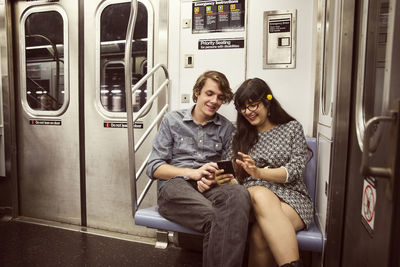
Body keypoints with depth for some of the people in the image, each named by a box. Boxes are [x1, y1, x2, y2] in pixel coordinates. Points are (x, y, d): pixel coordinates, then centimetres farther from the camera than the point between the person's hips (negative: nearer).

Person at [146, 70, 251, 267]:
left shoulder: (226, 128, 16)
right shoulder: (172, 120, 11)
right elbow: (154, 168, 4)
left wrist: (214, 178, -10)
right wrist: (194, 172, -11)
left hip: (211, 187, 3)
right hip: (175, 185, -2)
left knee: (239, 194, -35)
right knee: (215, 217, -35)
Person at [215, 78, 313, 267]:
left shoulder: (292, 128, 11)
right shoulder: (240, 136, 18)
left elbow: (295, 170, -3)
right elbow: (234, 176, 11)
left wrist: (259, 172, -20)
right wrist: (225, 179, -15)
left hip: (291, 197, -1)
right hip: (252, 196, 2)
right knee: (260, 194, -37)